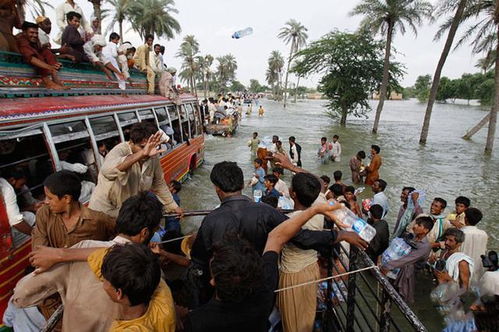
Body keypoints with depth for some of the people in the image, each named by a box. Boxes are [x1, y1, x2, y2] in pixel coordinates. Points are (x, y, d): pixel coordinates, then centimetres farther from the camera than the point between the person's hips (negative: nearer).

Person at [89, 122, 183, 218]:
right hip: (105, 211, -5)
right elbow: (107, 170, -50)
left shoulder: (153, 158, -10)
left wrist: (173, 206, 9)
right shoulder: (121, 151, -27)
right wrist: (142, 153, -57)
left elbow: (159, 184, 5)